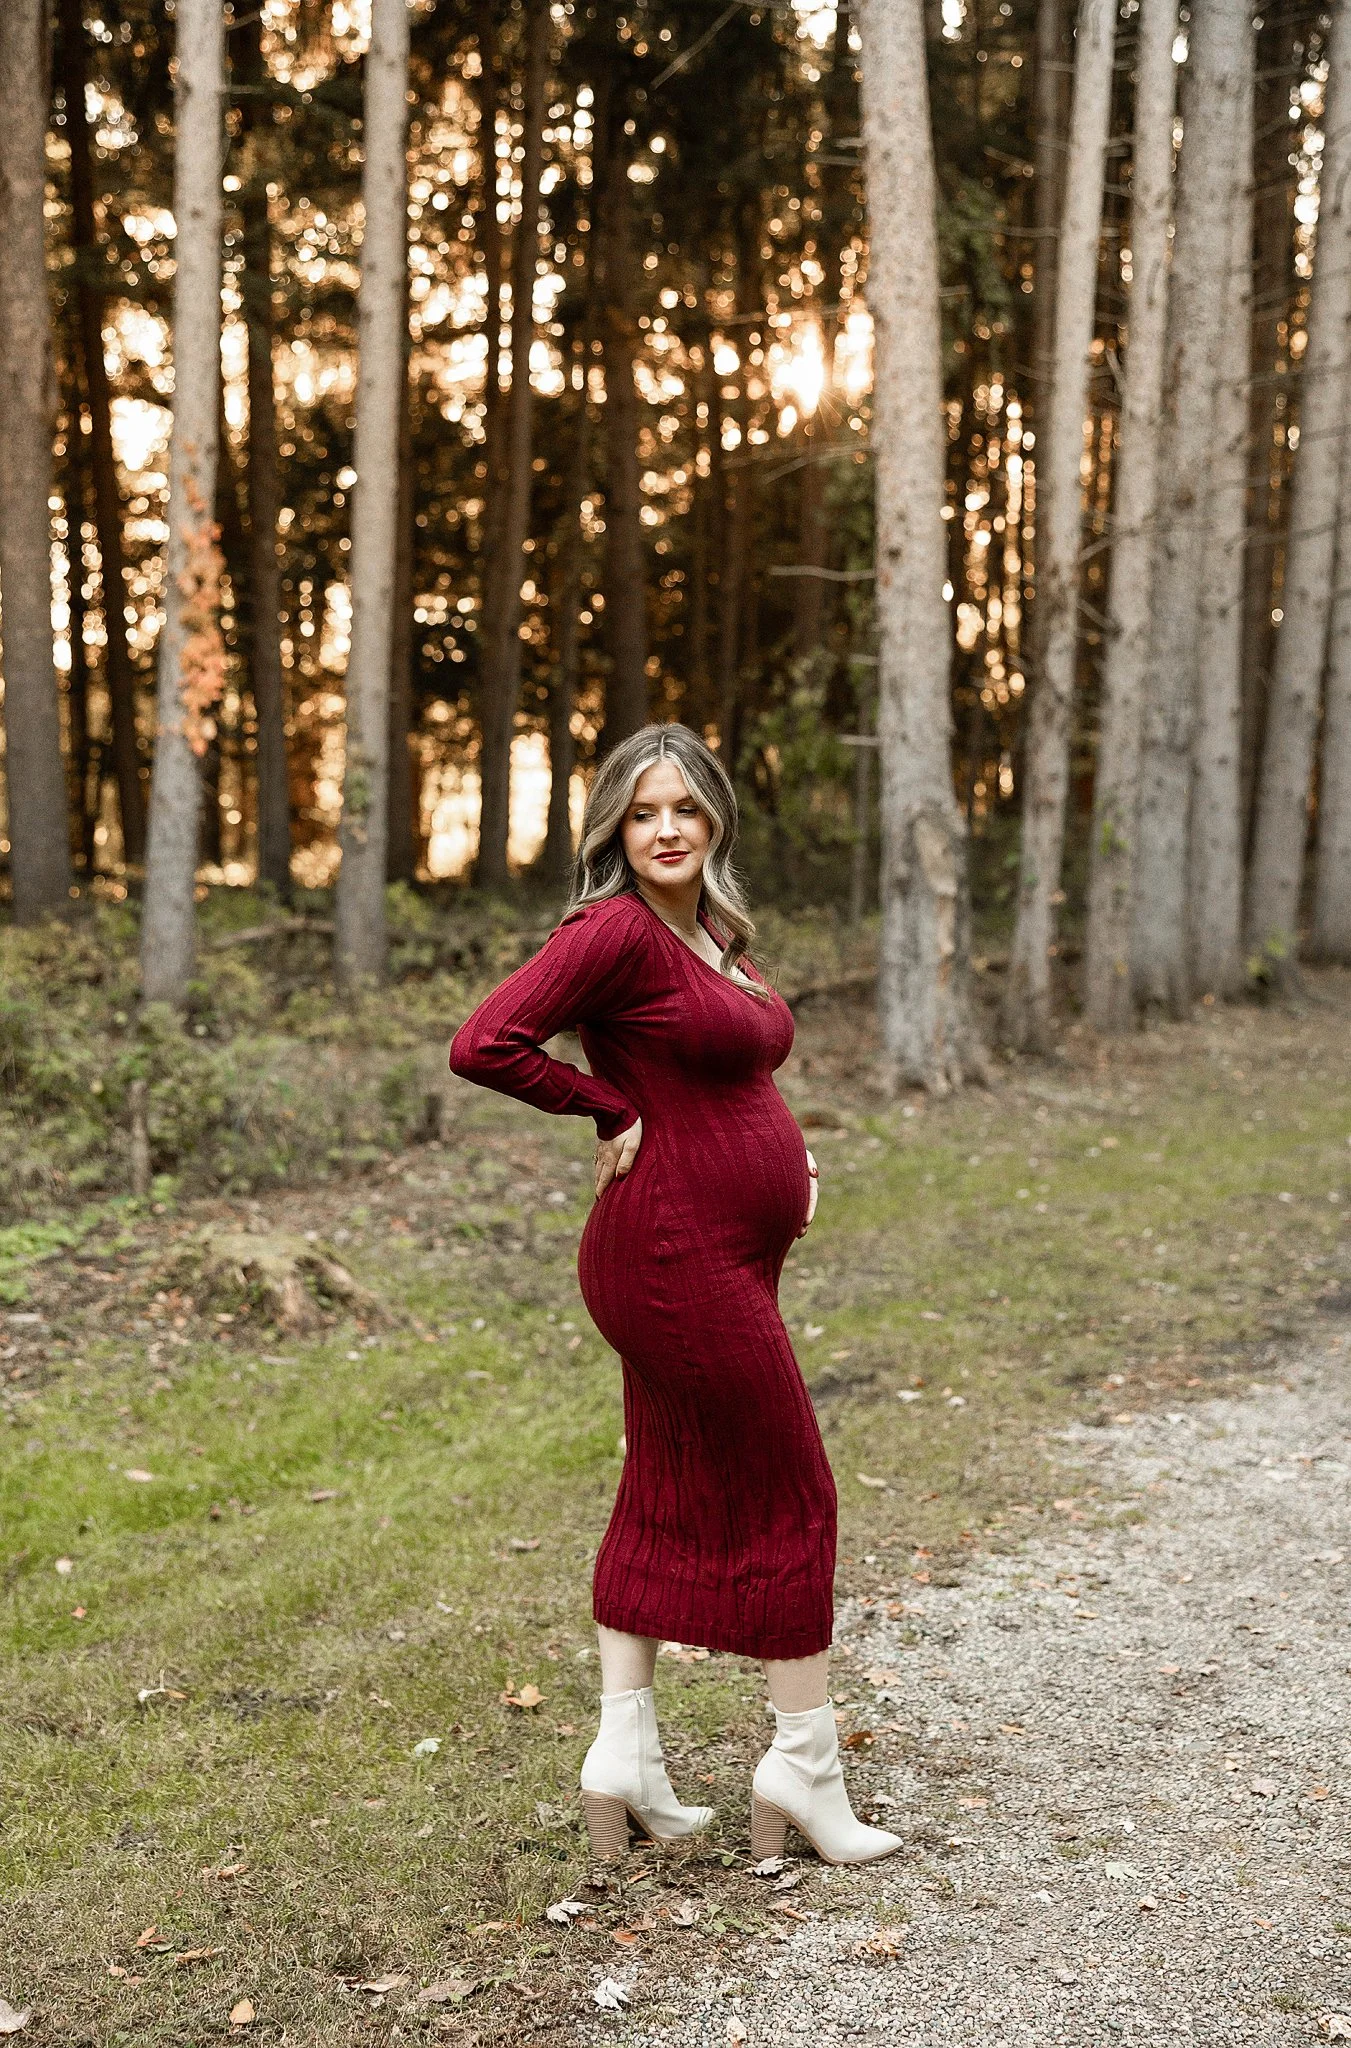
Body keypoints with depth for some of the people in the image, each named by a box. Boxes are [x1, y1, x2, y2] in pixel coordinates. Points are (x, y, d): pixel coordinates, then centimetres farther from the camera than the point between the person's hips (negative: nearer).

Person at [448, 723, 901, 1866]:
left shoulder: (714, 936, 13)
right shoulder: (617, 929, -15)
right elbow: (484, 1044, -23)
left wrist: (791, 1152, 9)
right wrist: (615, 1114, -15)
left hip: (729, 1256, 9)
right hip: (678, 1254, -9)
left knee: (669, 1497, 12)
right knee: (791, 1497, 1)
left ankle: (626, 1753, 20)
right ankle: (805, 1761, 14)